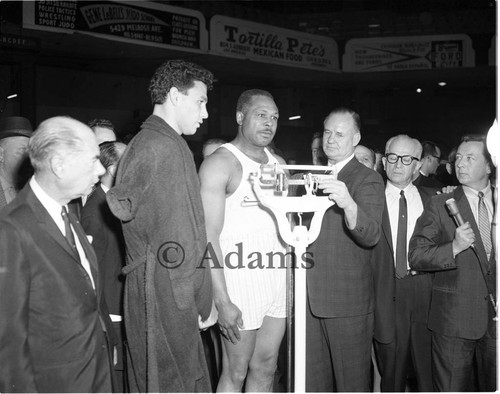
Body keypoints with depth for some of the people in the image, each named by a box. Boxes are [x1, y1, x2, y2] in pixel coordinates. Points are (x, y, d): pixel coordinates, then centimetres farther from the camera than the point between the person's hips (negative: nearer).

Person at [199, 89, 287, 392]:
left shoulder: (278, 163, 12)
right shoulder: (220, 163, -9)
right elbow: (209, 238, -14)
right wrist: (222, 301, -19)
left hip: (278, 277, 6)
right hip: (241, 280, -6)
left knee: (265, 369, 13)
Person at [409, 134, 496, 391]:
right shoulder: (440, 205, -2)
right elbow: (416, 256, -8)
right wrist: (454, 248, -23)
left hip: (494, 315, 3)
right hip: (454, 319, -2)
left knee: (492, 385, 14)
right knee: (453, 388, 5)